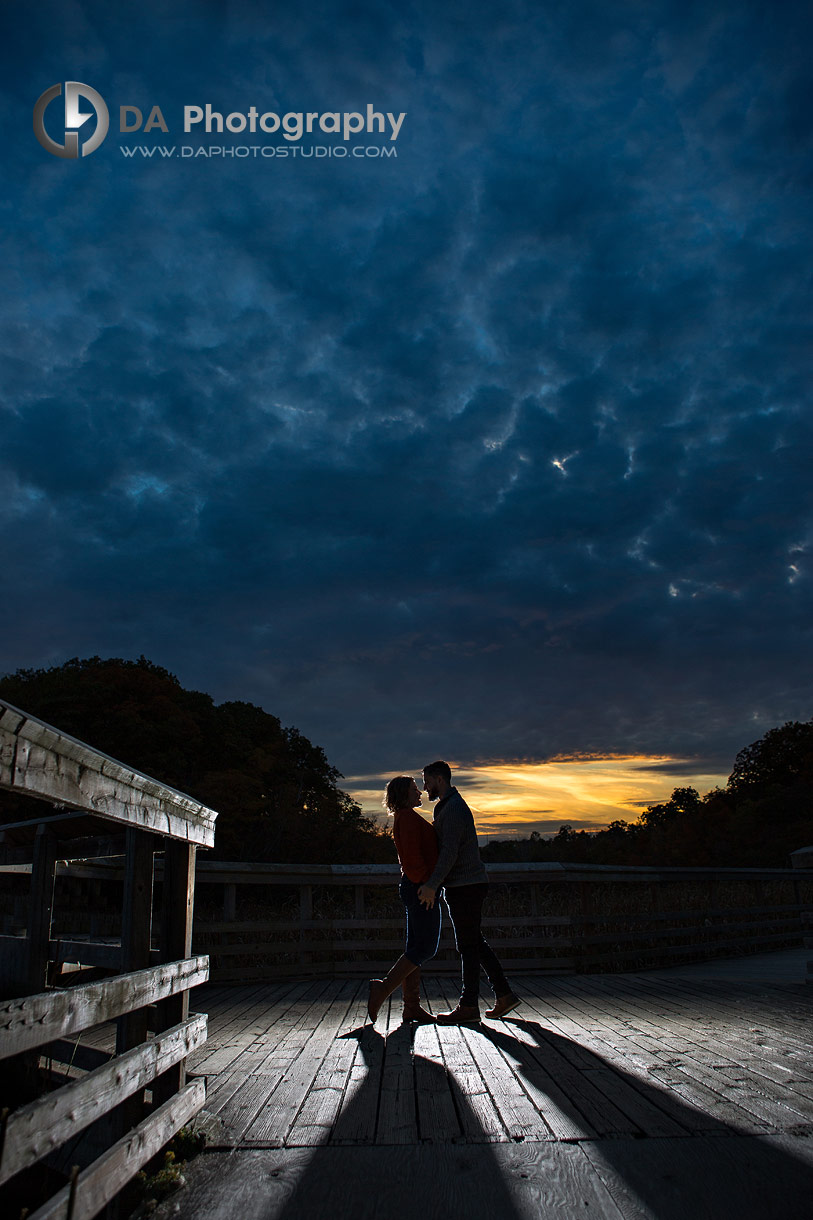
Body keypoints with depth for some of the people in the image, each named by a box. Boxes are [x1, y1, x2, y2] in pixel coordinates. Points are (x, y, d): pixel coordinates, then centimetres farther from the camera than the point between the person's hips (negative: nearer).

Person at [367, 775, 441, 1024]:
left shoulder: (405, 818, 20)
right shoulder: (408, 817, -12)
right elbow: (412, 855, -20)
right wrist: (428, 883, -14)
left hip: (414, 889, 10)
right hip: (421, 889, -10)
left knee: (417, 949, 8)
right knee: (422, 949, -8)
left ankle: (412, 1006, 9)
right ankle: (382, 989, -6)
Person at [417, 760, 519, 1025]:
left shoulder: (453, 808, -15)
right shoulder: (448, 806, 18)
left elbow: (450, 852, -24)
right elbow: (444, 847, 23)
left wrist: (432, 885, -26)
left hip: (465, 886, -10)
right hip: (469, 884, 10)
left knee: (468, 945, -3)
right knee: (476, 942, 14)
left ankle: (469, 1007, 4)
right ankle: (504, 995, 19)